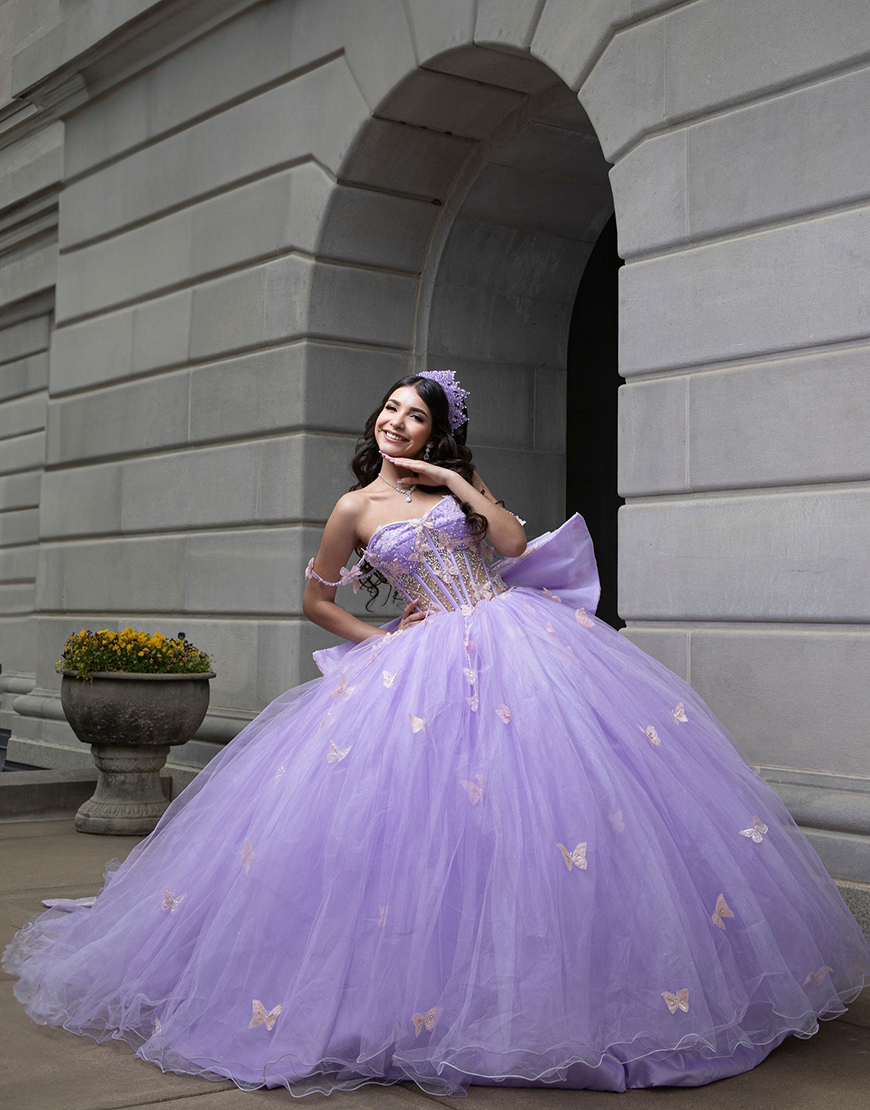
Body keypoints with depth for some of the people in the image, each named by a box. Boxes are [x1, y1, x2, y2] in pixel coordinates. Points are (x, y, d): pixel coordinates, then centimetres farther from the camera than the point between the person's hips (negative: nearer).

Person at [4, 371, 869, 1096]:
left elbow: (515, 543, 0)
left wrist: (459, 484, -3)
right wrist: (378, 640, 3)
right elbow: (315, 600, 12)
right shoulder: (357, 507, 6)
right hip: (430, 663, -2)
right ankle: (436, 988, 7)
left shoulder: (456, 481, 12)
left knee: (555, 779, -6)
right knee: (436, 810, -9)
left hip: (519, 637, 2)